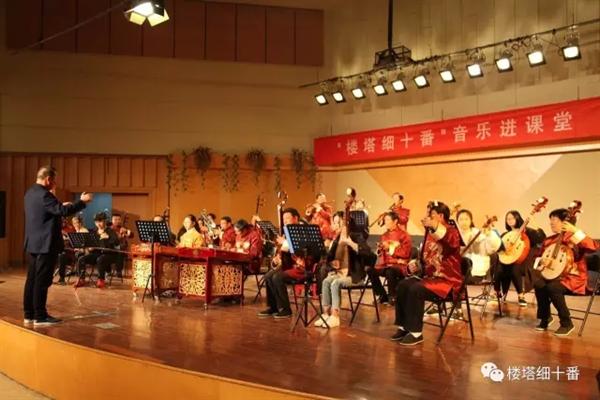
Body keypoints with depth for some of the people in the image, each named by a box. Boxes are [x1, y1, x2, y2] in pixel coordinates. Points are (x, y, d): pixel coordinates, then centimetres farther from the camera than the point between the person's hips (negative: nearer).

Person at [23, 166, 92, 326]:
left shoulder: (31, 193, 13)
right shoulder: (43, 194, -19)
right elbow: (63, 211, -26)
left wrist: (60, 205, 20)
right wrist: (82, 201, -17)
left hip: (33, 244, 10)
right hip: (45, 244, -10)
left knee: (32, 279, 12)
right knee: (42, 281, -5)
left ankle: (29, 314, 17)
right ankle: (40, 316, -1)